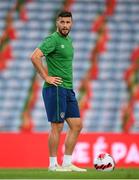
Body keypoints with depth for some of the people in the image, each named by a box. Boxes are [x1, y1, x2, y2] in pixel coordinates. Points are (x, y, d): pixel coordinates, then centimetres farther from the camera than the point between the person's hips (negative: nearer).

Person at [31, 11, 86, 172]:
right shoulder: (53, 39, -11)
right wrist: (47, 78, -19)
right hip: (56, 88, -9)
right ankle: (53, 164, 1)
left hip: (68, 89, 9)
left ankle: (67, 163, 11)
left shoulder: (68, 40, 16)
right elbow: (35, 57, -23)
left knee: (76, 125, 7)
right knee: (57, 126, -6)